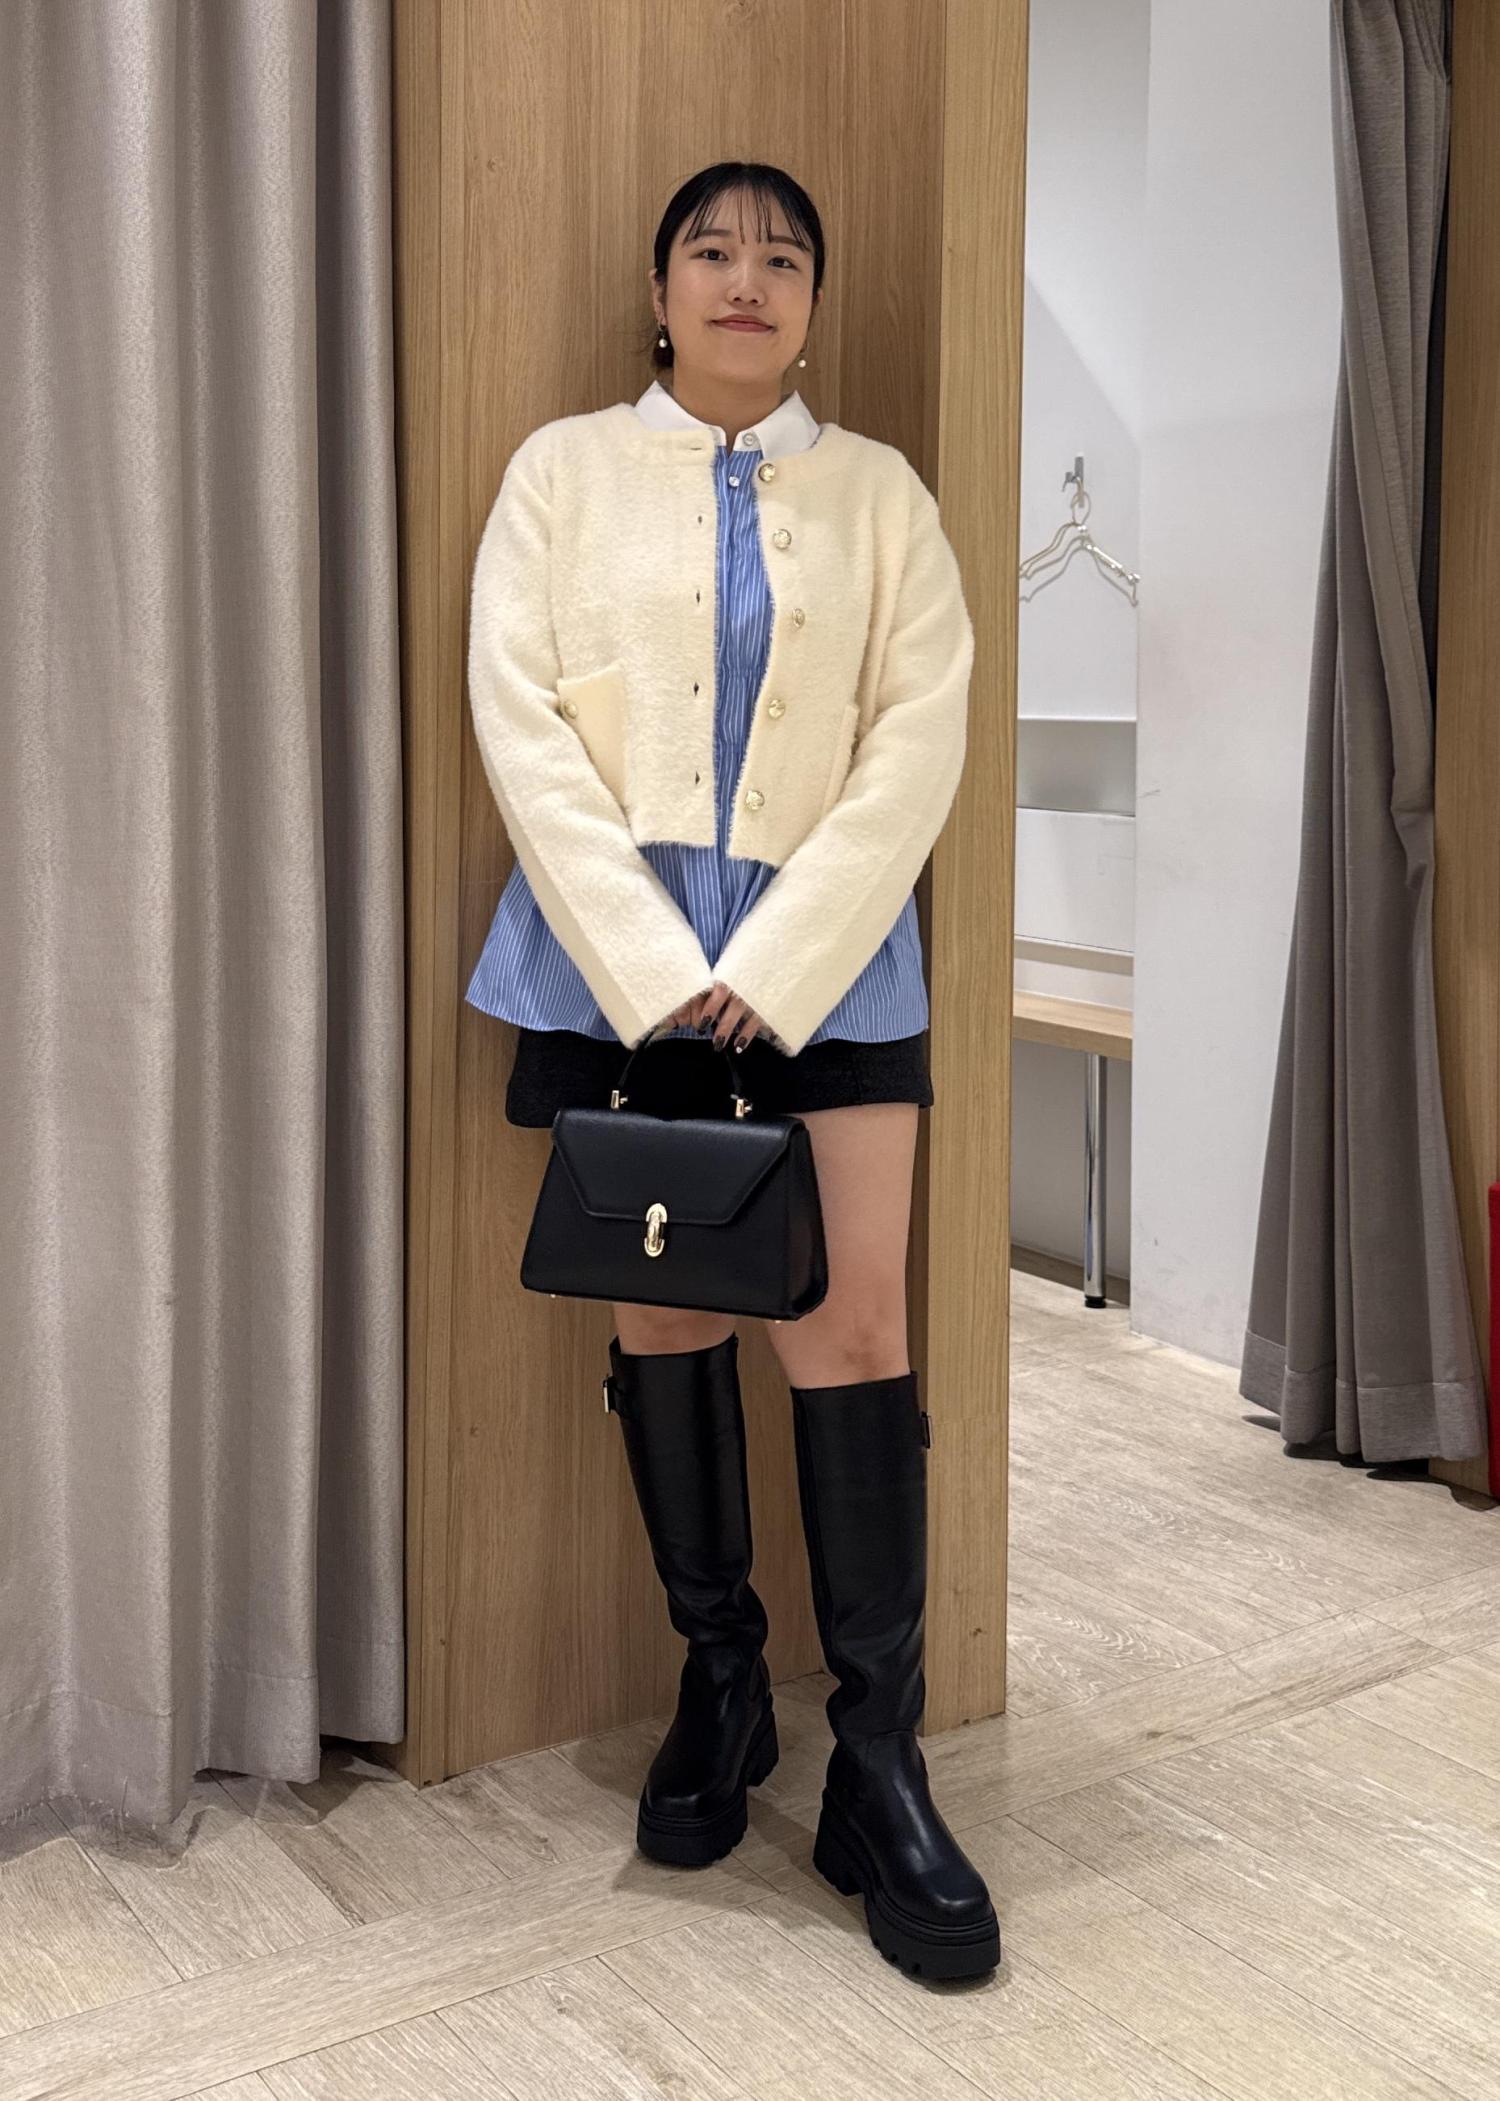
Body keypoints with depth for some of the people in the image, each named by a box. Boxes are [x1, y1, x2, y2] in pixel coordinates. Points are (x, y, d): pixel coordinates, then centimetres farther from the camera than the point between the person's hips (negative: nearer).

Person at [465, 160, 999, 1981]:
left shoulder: (878, 491, 10)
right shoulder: (564, 468, 8)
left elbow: (919, 739, 0)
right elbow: (519, 716, -2)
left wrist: (774, 972, -11)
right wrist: (656, 975, -12)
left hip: (828, 959, 0)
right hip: (622, 958, 0)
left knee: (856, 1328, -7)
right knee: (663, 1311, 7)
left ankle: (878, 1769, 1)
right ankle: (718, 1677, 24)